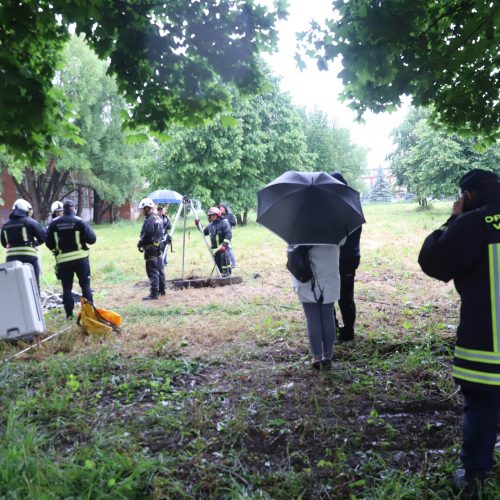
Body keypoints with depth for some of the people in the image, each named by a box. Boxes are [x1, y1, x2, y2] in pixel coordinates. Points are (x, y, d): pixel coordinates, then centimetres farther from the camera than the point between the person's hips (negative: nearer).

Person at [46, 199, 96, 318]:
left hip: (63, 260, 1)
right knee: (85, 285, 9)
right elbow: (92, 239, -7)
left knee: (67, 288, 9)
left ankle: (69, 313, 10)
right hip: (80, 258, -1)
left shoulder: (54, 223, 0)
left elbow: (49, 242, 4)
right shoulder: (79, 221, -6)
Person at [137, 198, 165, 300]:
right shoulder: (158, 218, 12)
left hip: (151, 249, -10)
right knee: (159, 270, 17)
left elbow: (146, 236, -23)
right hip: (159, 247, 10)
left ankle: (154, 293, -5)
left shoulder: (150, 220, -19)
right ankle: (161, 290, 26)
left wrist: (140, 244, -7)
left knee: (152, 272, -7)